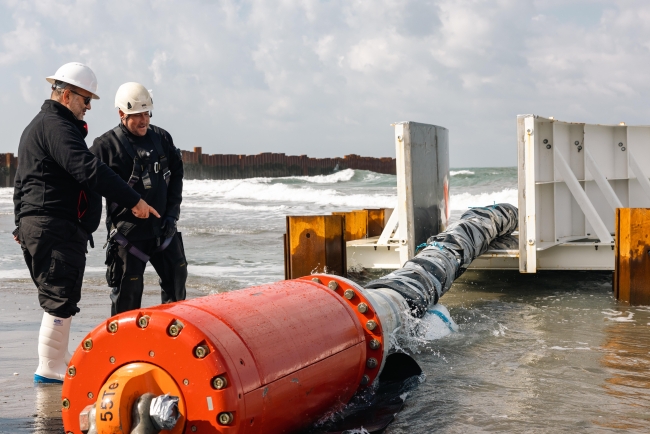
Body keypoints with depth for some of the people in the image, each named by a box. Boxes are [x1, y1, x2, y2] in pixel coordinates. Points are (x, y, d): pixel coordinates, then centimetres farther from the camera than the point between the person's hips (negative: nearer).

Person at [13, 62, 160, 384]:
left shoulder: (37, 127, 23)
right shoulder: (56, 126, -13)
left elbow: (22, 181, 29)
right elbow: (88, 170, -25)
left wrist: (22, 223, 32)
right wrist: (134, 200, -25)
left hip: (36, 225, 11)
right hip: (57, 229, -11)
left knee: (59, 298, 16)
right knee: (60, 299, -7)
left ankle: (59, 362, 23)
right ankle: (50, 370, -1)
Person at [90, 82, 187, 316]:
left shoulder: (162, 138, 6)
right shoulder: (105, 145, -10)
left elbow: (176, 175, 14)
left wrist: (172, 213, 6)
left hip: (163, 228, 6)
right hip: (128, 233, -5)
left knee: (176, 279, 16)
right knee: (128, 290, -1)